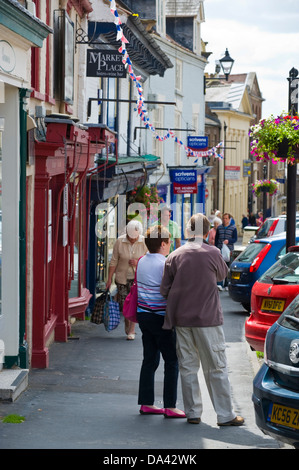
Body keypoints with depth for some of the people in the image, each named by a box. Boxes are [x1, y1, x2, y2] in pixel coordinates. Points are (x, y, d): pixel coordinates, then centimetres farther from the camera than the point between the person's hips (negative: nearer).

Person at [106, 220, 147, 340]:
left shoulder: (144, 242, -6)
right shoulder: (120, 241, -7)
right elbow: (114, 261, -1)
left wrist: (138, 263, -16)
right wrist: (109, 278, -1)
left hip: (137, 277, -1)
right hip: (122, 277, 1)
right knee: (123, 304, 3)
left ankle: (131, 330, 0)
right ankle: (127, 325, 26)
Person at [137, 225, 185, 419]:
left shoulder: (141, 262, 8)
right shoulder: (165, 264, -16)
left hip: (144, 314, 8)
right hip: (161, 318, -8)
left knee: (150, 359, 13)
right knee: (172, 361, -1)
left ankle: (146, 403, 14)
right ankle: (170, 406, -2)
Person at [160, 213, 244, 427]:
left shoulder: (175, 256, 0)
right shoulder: (212, 253, -9)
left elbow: (165, 290, 2)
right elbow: (223, 274, 9)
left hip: (181, 319, 3)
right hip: (207, 318, -3)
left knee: (187, 367, 11)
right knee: (217, 368, 3)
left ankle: (193, 413, 14)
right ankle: (225, 415, 6)